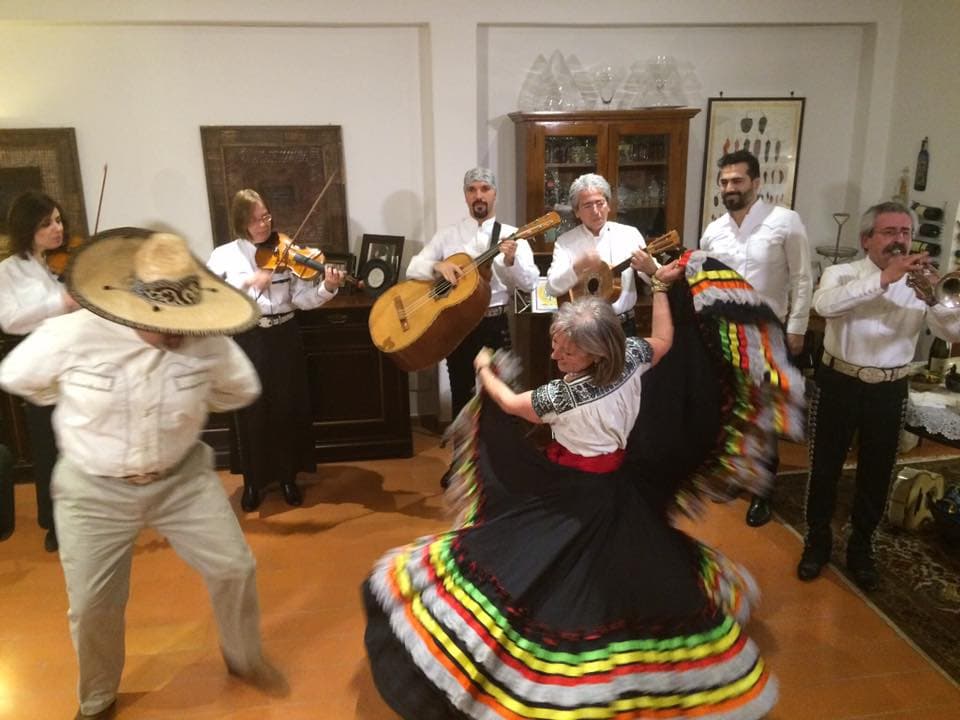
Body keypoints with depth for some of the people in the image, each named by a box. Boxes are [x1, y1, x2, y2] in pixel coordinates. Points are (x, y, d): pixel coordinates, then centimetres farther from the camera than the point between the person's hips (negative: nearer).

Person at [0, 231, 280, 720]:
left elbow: (242, 390, 2)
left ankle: (243, 657, 36)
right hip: (94, 489, -1)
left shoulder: (208, 341, -18)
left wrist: (188, 404, -1)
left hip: (183, 478, 1)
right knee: (92, 605, 11)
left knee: (234, 569, 4)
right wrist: (83, 404, 2)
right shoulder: (71, 336, -22)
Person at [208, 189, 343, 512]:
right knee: (252, 413, 6)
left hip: (284, 338, 1)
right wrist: (247, 280, -23)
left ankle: (288, 477, 25)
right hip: (247, 340, -1)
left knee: (288, 409, 8)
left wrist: (327, 288, -23)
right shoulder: (224, 255, 1)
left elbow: (302, 299, -5)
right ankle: (253, 481, 24)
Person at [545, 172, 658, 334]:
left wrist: (650, 269, -21)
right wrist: (579, 267, -24)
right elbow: (552, 288, -9)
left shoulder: (630, 234, 4)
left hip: (623, 325, 1)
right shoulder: (565, 242, 1)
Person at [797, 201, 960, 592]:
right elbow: (825, 304, -27)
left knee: (876, 474, 13)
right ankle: (817, 541, 27)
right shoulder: (841, 274, -3)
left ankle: (861, 548, 33)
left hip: (889, 391, 2)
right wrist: (885, 278, -32)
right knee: (825, 467, 8)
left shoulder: (919, 284, 3)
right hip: (839, 383, -2)